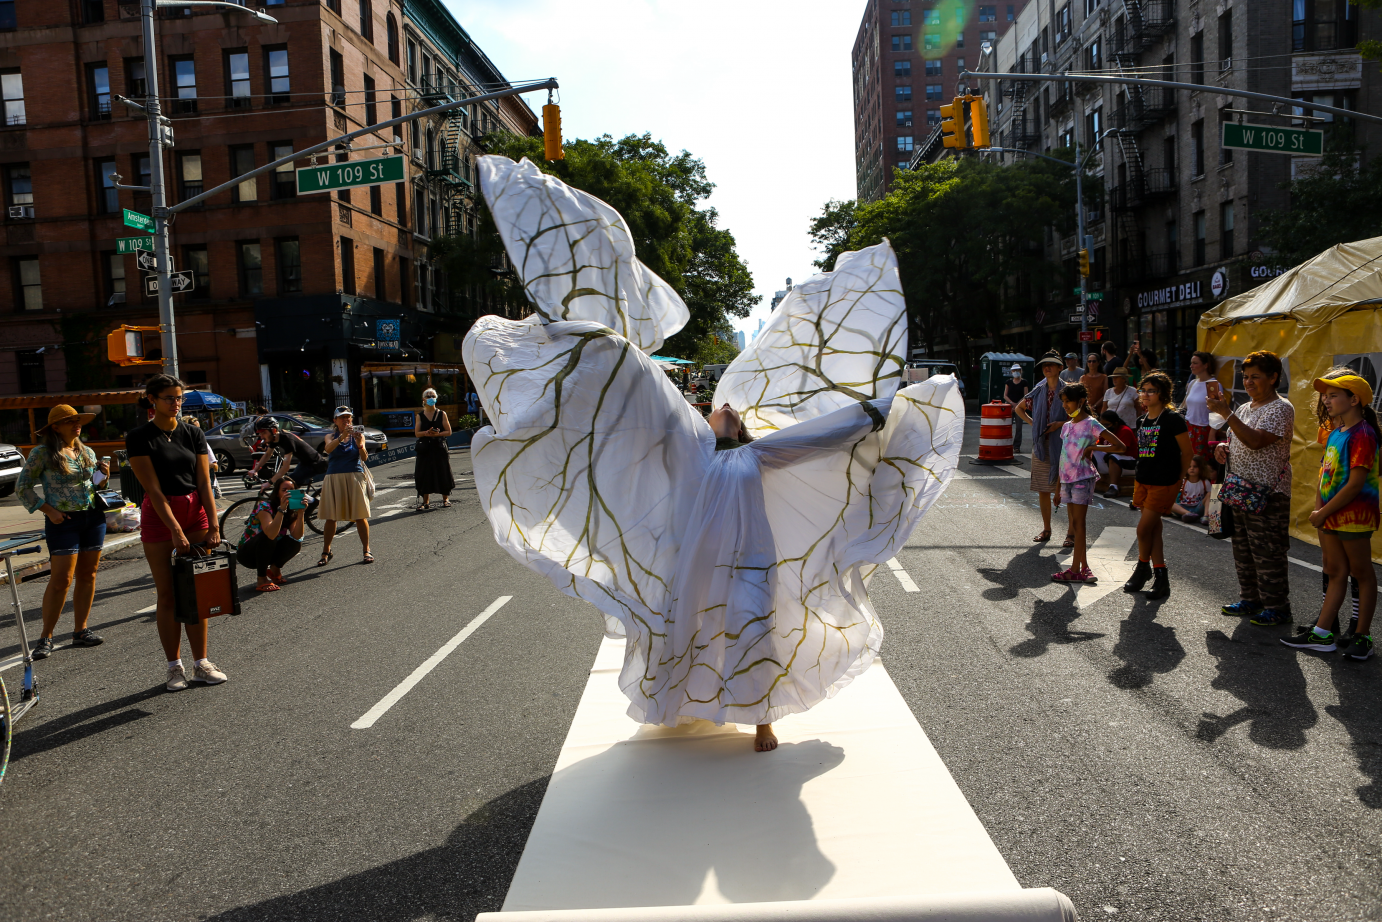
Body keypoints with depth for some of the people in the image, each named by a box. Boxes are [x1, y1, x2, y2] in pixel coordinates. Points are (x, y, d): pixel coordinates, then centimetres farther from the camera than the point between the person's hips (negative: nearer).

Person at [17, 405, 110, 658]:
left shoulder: (87, 453, 11)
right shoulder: (43, 453, -5)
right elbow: (22, 487, -2)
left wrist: (103, 475, -1)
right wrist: (48, 510, -10)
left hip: (93, 518, 5)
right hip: (63, 521, -5)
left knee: (87, 576, 7)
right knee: (61, 580, -7)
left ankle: (80, 630, 16)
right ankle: (46, 637, 3)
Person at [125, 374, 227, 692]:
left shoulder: (193, 434, 5)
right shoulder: (139, 438, -7)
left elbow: (204, 482, 1)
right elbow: (153, 489, -12)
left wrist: (213, 525, -8)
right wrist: (175, 531, -18)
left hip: (195, 511, 3)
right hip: (159, 516, -3)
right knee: (168, 595, 2)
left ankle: (201, 664, 12)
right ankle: (175, 667, 12)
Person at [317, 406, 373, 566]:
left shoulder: (357, 436, 6)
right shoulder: (331, 437, 7)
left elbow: (364, 458, -9)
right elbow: (328, 449, -16)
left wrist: (360, 444, -29)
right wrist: (342, 437, -33)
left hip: (355, 478, -1)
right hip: (334, 479, 1)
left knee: (360, 516, -3)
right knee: (330, 517, 2)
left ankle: (367, 551, 7)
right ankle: (326, 552, 15)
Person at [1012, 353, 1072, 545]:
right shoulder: (1038, 391, 10)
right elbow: (1019, 409, 23)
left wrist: (1061, 423, -15)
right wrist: (1032, 422, 9)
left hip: (1063, 444, -4)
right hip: (1041, 445, 4)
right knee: (1043, 489, 7)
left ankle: (1071, 532, 1)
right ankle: (1046, 529, 19)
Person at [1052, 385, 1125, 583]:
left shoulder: (1091, 424, -8)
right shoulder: (1066, 427, 13)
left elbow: (1120, 446, -11)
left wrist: (1093, 447, -14)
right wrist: (1058, 487, 17)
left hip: (1082, 479, -7)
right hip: (1067, 479, 7)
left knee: (1078, 523, -6)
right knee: (1075, 525, 8)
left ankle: (1075, 570, -3)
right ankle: (1084, 568, 14)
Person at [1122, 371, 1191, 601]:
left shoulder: (1172, 419, -11)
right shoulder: (1141, 420, 10)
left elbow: (1187, 452, -7)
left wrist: (1178, 480, 0)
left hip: (1164, 484, -7)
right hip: (1143, 481, 7)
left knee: (1144, 529, -7)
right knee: (1153, 529, 10)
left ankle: (1143, 567, 16)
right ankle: (1160, 578, 18)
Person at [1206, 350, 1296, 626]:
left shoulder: (1281, 408, -11)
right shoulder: (1244, 408, 14)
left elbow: (1255, 441, -24)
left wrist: (1226, 412, -26)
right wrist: (1222, 447, 1)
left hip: (1268, 492, -8)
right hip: (1239, 489, 9)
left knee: (1267, 552, -4)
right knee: (1243, 550, 15)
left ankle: (1277, 608, 6)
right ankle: (1250, 600, 27)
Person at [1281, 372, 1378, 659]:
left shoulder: (1362, 434, -16)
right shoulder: (1335, 433, 12)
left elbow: (1355, 484, -20)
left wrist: (1323, 512, -15)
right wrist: (1318, 509, 5)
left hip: (1354, 514, -9)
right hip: (1330, 515, 9)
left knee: (1361, 573, 4)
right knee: (1335, 572, 12)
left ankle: (1362, 636, 14)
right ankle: (1322, 634, 17)